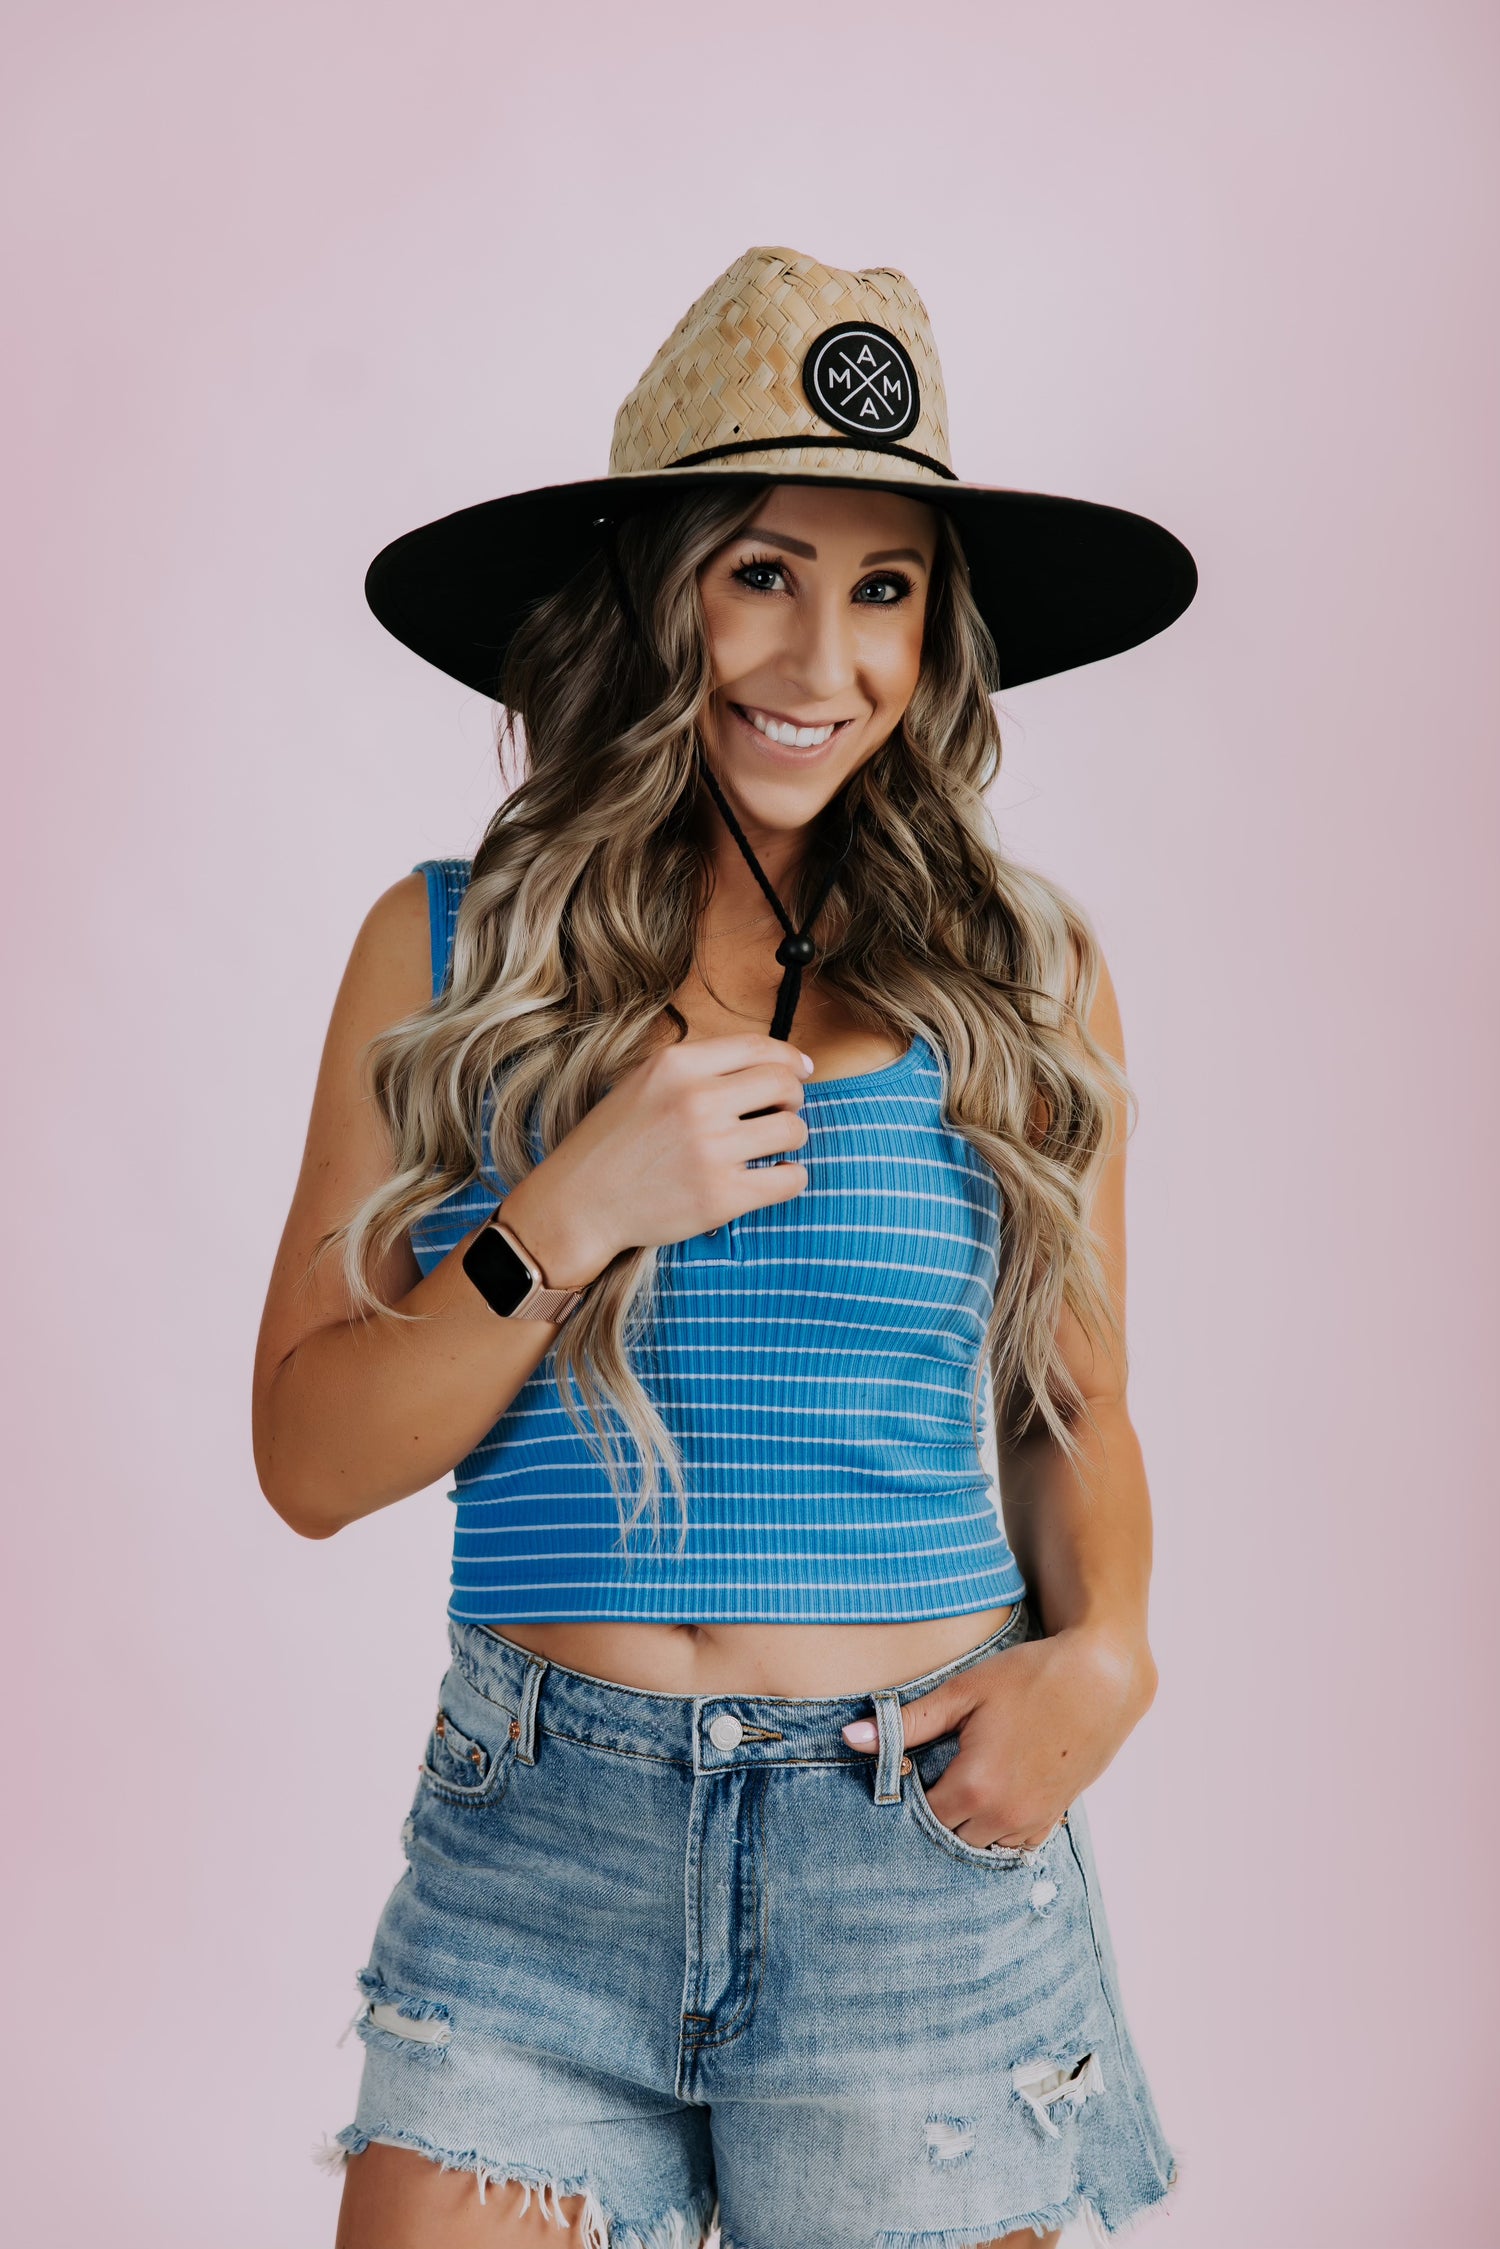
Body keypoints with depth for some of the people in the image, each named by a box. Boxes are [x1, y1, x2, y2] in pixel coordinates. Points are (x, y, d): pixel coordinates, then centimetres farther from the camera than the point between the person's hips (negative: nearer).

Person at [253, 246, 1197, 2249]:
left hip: (930, 1860, 1)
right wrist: (571, 1220, -15)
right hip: (536, 1854, 0)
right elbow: (309, 1462, -1)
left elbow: (1073, 1408, 11)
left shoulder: (1025, 973, 1)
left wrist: (1101, 1651, -8)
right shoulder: (445, 951, 0)